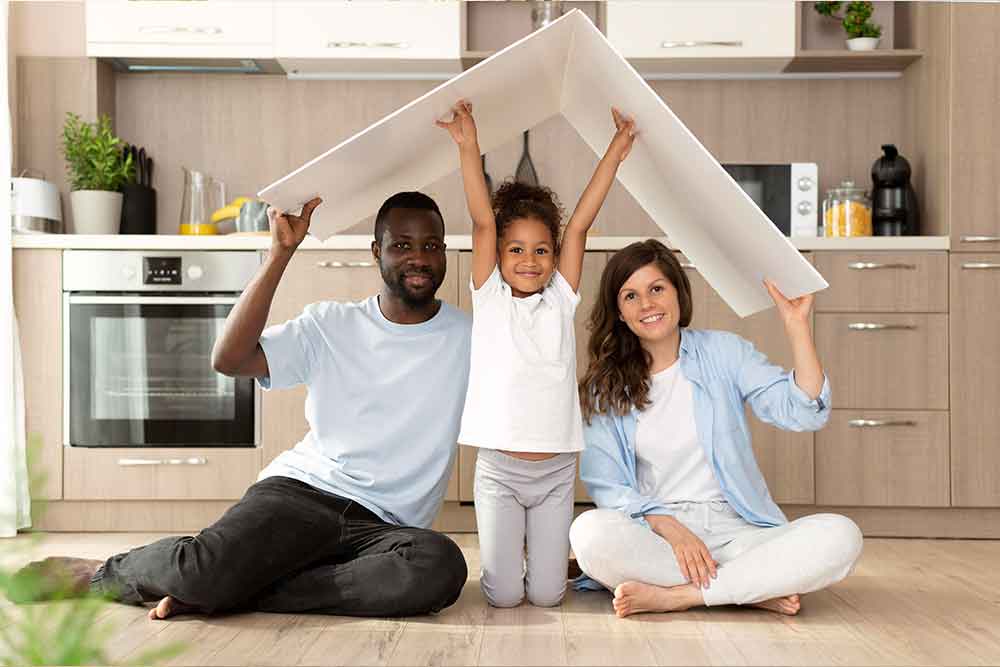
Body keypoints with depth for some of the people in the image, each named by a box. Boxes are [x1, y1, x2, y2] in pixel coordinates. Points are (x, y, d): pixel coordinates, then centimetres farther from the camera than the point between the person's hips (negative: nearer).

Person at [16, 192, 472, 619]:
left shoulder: (468, 336, 8)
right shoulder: (331, 324, 8)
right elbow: (229, 359, -4)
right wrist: (281, 252, -8)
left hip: (383, 525, 1)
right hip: (302, 488, -1)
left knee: (440, 567, -35)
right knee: (208, 565, -32)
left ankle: (230, 592, -22)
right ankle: (100, 574, 5)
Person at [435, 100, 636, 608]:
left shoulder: (561, 299, 5)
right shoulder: (489, 298, 0)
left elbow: (580, 224, -1)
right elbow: (482, 221, -9)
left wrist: (614, 153, -2)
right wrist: (468, 148, -16)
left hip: (556, 469, 2)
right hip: (498, 467, -1)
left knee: (546, 594, 2)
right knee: (503, 595, -1)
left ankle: (544, 554, 36)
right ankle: (504, 557, 32)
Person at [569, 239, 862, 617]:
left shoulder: (724, 352, 7)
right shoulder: (604, 387, 6)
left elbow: (803, 413, -4)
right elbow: (605, 484, -2)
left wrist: (796, 326, -12)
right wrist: (672, 529, -17)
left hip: (735, 530, 1)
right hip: (653, 533, 0)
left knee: (840, 536, -25)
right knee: (591, 533, -34)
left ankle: (676, 595, -22)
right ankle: (757, 590, -20)